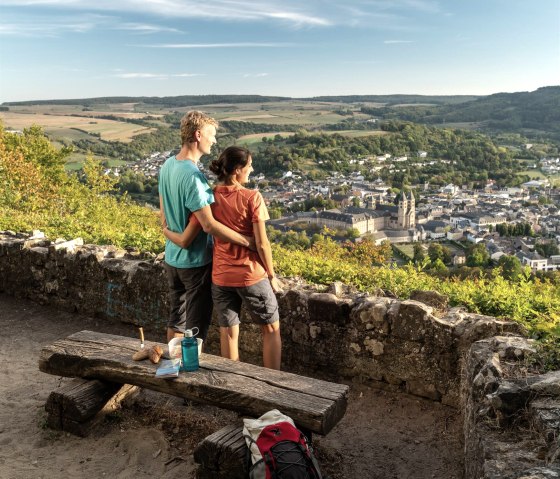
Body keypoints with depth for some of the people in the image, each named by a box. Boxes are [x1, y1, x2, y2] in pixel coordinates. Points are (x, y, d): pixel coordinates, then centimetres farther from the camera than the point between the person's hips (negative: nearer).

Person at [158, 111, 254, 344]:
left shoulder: (167, 165, 2)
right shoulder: (192, 176, -26)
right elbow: (209, 225, -30)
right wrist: (247, 241, -25)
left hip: (172, 257, 9)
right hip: (195, 261, -9)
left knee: (176, 318, 21)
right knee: (197, 325, 7)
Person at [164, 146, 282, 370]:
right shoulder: (252, 198, -17)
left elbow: (185, 240, -7)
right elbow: (262, 244, -15)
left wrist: (166, 231, 14)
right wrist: (272, 275, -1)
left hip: (221, 277, 4)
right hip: (251, 276, -3)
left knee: (228, 333, 16)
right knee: (271, 329, 16)